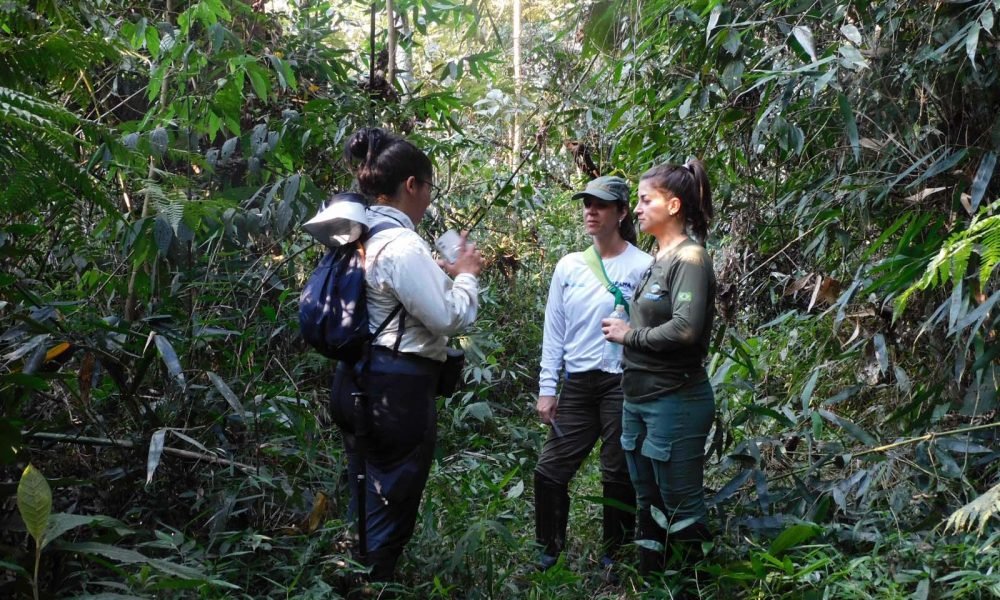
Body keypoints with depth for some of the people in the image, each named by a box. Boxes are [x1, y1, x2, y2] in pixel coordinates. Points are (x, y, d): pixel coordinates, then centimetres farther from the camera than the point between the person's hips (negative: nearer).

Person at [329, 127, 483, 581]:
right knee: (389, 510, 2)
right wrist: (466, 275, -1)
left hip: (358, 382, 10)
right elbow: (449, 319, -16)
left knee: (364, 505, 18)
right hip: (397, 389, -10)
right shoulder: (404, 246, -19)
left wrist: (443, 274, 16)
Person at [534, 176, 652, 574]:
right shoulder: (568, 267, 7)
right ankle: (549, 552, 23)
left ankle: (615, 556, 24)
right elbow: (554, 332, 10)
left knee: (618, 475, 7)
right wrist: (547, 388, 6)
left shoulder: (642, 266, -7)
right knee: (550, 470, 6)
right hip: (577, 385, 4)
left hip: (622, 385, -4)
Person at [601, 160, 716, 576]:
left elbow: (685, 330, -24)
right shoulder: (658, 260, 12)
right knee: (648, 504, 18)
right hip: (639, 399, 9)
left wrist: (630, 336, -13)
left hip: (675, 401, -9)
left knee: (682, 509, 0)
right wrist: (628, 332, 2)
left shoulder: (689, 258, -13)